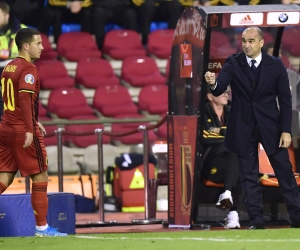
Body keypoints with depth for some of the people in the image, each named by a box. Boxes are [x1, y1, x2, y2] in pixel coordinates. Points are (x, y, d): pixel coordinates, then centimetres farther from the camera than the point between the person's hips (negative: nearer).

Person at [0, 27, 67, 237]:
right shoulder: (28, 69, -12)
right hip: (23, 131, -8)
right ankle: (42, 227, 6)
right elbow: (24, 98, -23)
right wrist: (30, 129, -25)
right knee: (40, 177, 3)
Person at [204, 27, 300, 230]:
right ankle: (256, 221, 12)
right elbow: (219, 90, -16)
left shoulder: (275, 65, -5)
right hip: (243, 128, 1)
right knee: (249, 176, 5)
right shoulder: (233, 64, -5)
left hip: (270, 126, -1)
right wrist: (213, 83, -41)